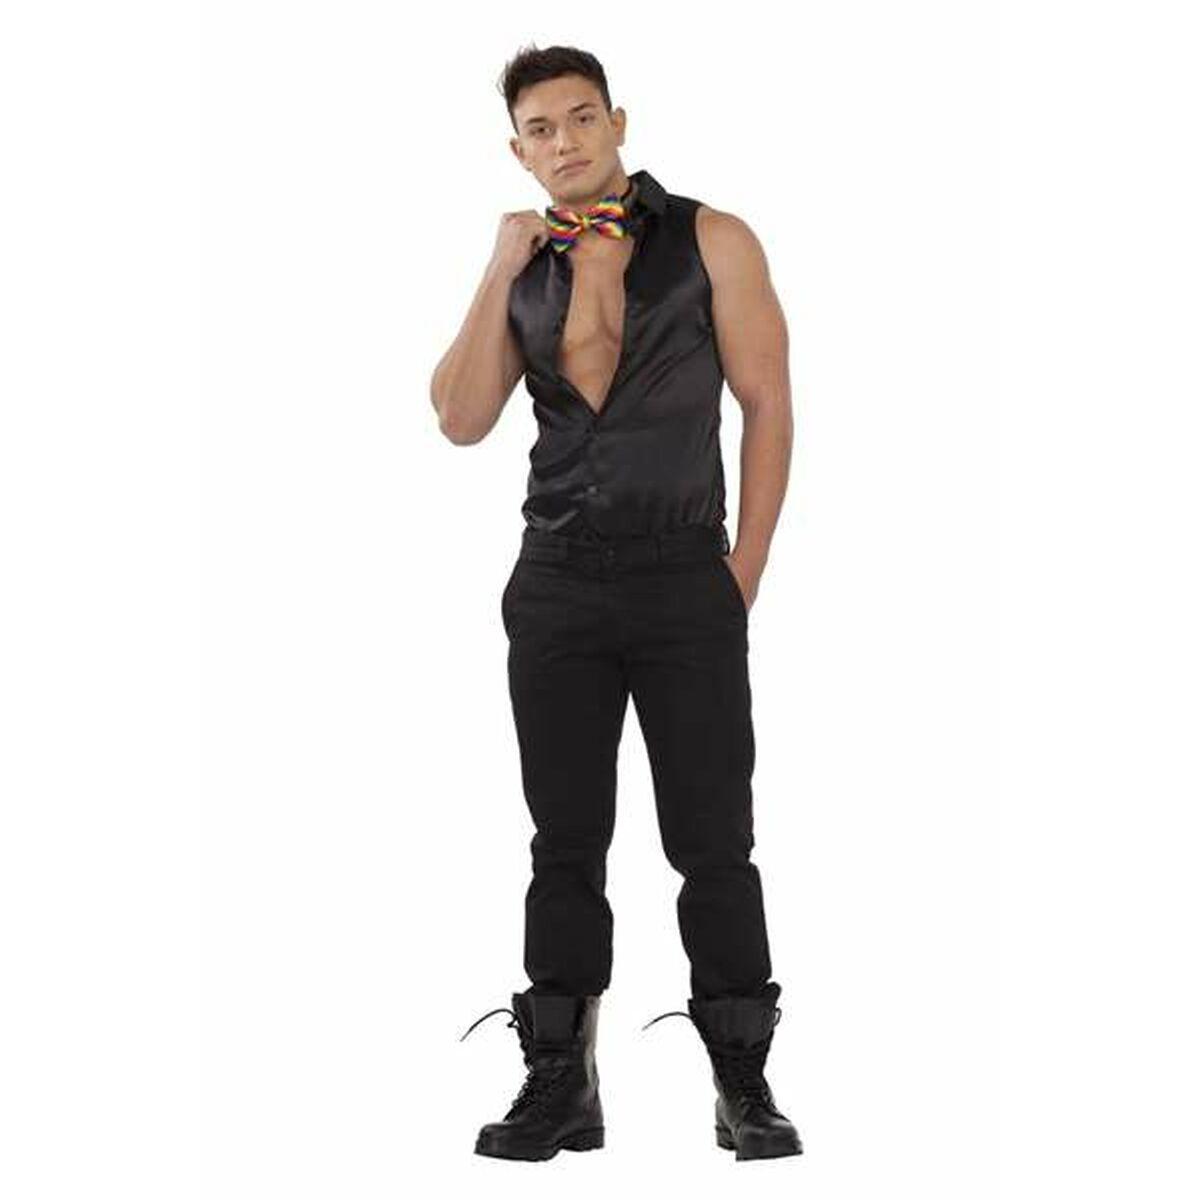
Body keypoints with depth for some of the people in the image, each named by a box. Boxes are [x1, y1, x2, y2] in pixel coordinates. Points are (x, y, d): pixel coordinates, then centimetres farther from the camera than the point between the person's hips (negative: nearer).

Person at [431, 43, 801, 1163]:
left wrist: (744, 569, -5)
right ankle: (561, 1087, 12)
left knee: (713, 843, -2)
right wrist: (500, 271, -3)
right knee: (567, 846, 6)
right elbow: (462, 420, 2)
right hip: (555, 588, 3)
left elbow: (766, 404, 0)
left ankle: (744, 1088, 6)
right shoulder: (524, 268, 12)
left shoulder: (712, 241, 2)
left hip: (687, 586, -3)